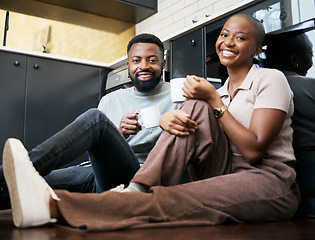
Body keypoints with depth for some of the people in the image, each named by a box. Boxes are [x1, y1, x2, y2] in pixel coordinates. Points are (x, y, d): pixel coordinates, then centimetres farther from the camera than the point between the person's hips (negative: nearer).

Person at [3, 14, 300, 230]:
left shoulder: (271, 79, -2)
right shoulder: (222, 88, 18)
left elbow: (254, 150, -13)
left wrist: (215, 100, -12)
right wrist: (168, 118, -16)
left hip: (269, 182, -5)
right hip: (226, 175, 5)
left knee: (170, 201, -32)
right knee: (196, 106, -18)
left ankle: (53, 205, -40)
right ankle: (138, 190, -28)